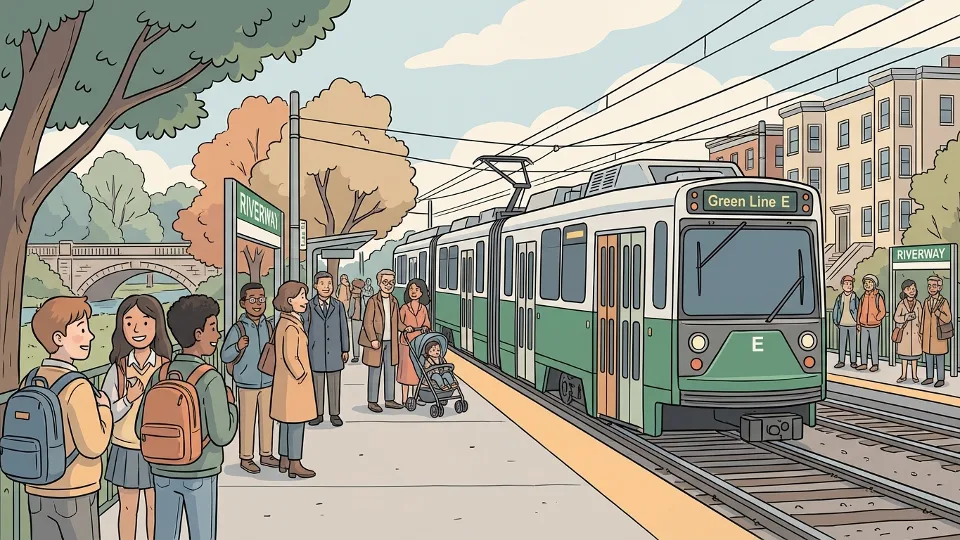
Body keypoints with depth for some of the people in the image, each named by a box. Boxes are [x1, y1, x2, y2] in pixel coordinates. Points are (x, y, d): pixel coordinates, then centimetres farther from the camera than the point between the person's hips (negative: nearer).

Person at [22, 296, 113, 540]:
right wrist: (104, 408, -7)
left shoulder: (30, 381, 2)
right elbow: (93, 446, -21)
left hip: (37, 492, 7)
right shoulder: (77, 387, -20)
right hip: (75, 495, -7)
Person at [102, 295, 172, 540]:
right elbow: (105, 413, -7)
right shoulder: (119, 368, -6)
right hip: (126, 450, 1)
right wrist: (129, 399, -22)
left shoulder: (165, 367, -7)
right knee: (127, 508, 11)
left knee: (156, 507, 11)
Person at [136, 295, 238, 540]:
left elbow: (142, 429, 1)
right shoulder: (210, 379, -17)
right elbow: (222, 435, -17)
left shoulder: (159, 375, -2)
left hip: (163, 471, 5)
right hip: (199, 474, -5)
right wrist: (230, 403, -1)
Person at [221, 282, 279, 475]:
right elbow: (225, 356, -13)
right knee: (247, 421, 3)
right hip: (247, 384, -5)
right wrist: (238, 347, -29)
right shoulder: (238, 329, -12)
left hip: (267, 382, 5)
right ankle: (246, 458, 15)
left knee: (267, 419, 13)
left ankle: (266, 455, 25)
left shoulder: (268, 326, 3)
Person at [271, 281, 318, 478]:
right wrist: (300, 375, -15)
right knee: (296, 423, -3)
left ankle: (284, 461, 23)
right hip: (294, 382, -10)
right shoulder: (292, 327, -21)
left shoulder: (284, 323, 9)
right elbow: (290, 357, -26)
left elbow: (277, 351, 16)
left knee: (287, 421, 16)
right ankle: (295, 465, 3)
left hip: (285, 380, 10)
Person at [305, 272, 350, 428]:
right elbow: (305, 329, 2)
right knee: (316, 384, 7)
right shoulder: (309, 306, -1)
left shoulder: (339, 306, 3)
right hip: (316, 353, -1)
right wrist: (305, 351, 1)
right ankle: (318, 414, 17)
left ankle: (334, 414, 17)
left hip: (334, 352, 1)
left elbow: (343, 328, 6)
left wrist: (346, 349, 6)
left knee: (334, 384, 7)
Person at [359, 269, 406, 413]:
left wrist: (406, 328, -1)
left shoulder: (394, 301, 10)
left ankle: (389, 400, 18)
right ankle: (372, 401, 6)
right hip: (377, 342, -6)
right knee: (375, 372, -2)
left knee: (390, 371, 9)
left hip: (391, 342, 6)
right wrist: (373, 339, -19)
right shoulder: (373, 301, -7)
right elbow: (368, 322, -11)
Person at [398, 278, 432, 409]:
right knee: (406, 369, -1)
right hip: (407, 342, -3)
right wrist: (405, 328, -22)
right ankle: (405, 399, 7)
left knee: (418, 369, 8)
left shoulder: (423, 308, 4)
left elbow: (427, 324, 8)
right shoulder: (404, 308, -4)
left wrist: (424, 328, -12)